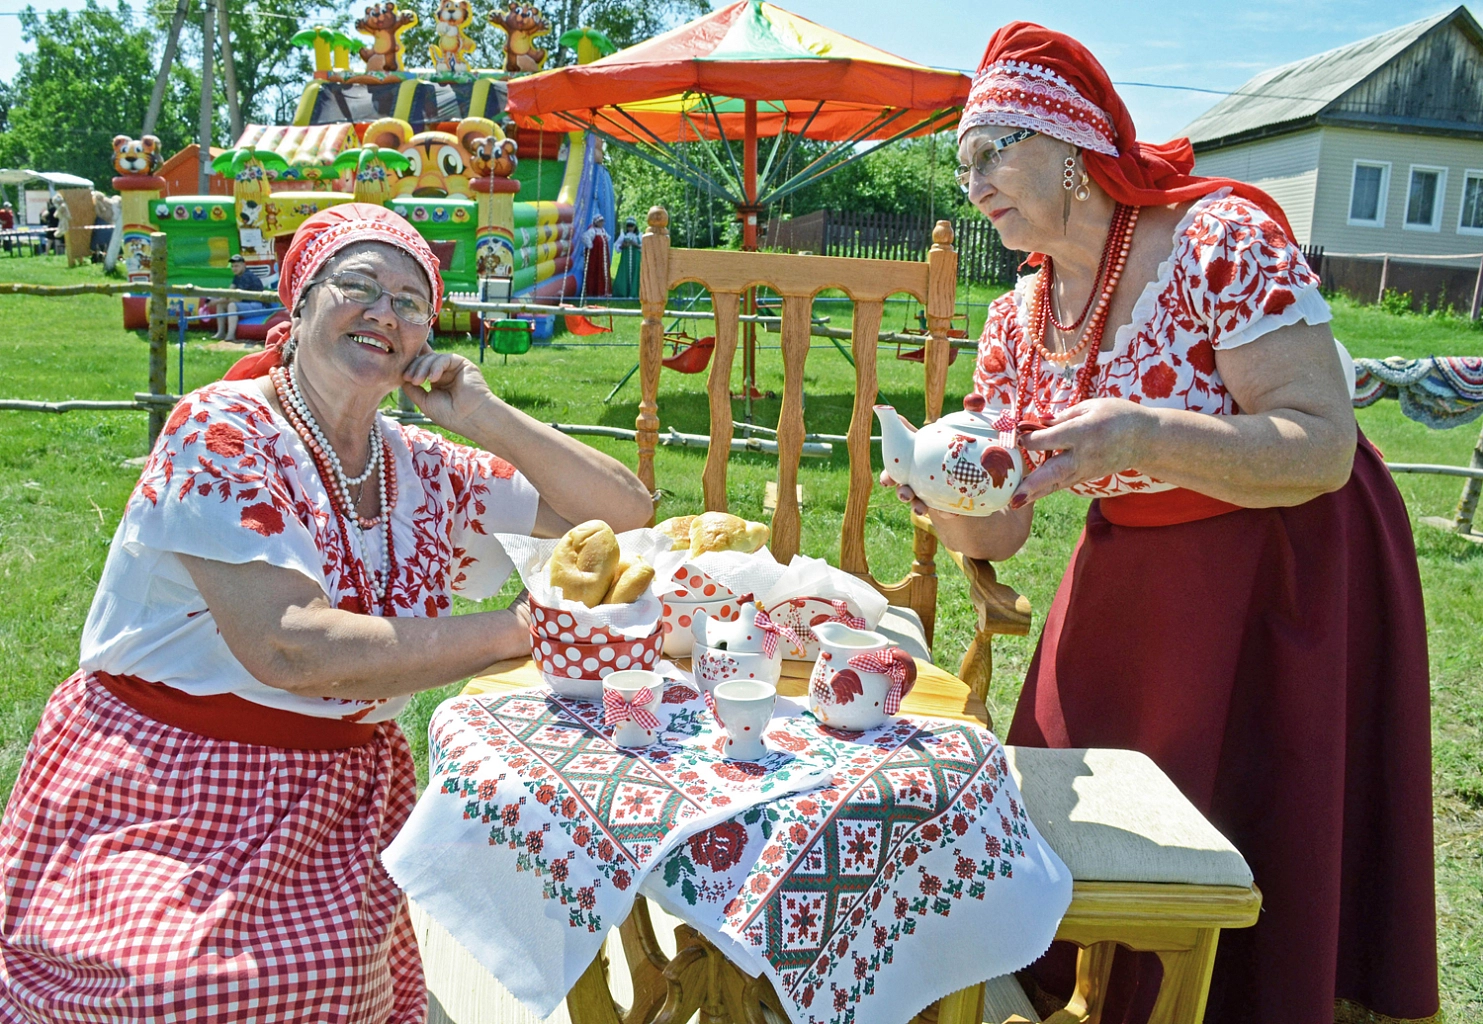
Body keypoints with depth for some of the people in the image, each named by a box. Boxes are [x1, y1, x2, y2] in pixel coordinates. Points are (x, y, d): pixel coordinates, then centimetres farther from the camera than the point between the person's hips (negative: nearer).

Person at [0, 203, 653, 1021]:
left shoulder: (422, 470, 3)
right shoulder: (222, 433, -12)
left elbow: (626, 514, 6)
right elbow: (290, 648, -24)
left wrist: (487, 420, -7)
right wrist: (522, 630, -23)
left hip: (346, 803, 5)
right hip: (172, 803, -4)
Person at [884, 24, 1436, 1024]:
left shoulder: (1223, 239, -19)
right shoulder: (1016, 321, -1)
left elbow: (1325, 449, -24)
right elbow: (1000, 533, 0)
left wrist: (1138, 434, -38)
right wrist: (948, 500, -23)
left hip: (1292, 578, -5)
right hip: (1127, 588, 6)